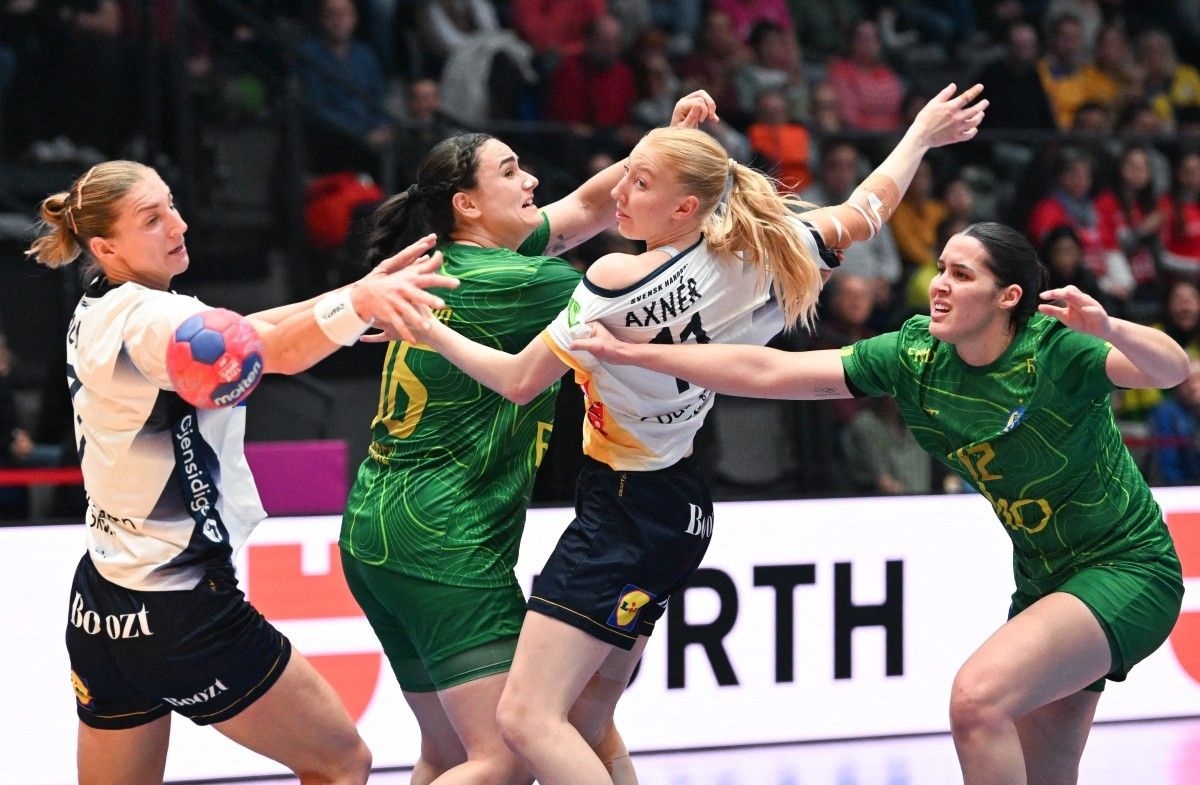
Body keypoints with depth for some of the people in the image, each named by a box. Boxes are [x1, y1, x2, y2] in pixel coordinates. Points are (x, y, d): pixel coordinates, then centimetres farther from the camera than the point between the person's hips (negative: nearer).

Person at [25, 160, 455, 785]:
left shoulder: (98, 312, 9)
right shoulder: (141, 318, -19)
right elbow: (278, 352, -35)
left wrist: (362, 288, -5)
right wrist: (359, 303, -51)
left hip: (100, 608, 9)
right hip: (180, 615, -9)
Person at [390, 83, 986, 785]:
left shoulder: (616, 283, -21)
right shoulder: (758, 254, -3)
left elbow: (519, 382, -13)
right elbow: (865, 212, 12)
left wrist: (426, 327, -2)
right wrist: (923, 135, 27)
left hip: (625, 510, -9)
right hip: (678, 503, 9)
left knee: (527, 719, -14)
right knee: (585, 724, 20)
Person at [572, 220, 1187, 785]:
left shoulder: (1057, 349, -20)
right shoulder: (915, 355, -5)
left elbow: (1172, 369, -33)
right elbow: (768, 372, -5)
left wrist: (1110, 329, -53)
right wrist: (629, 353, -8)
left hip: (1127, 571, -7)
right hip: (1042, 579, 7)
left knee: (977, 696, -27)